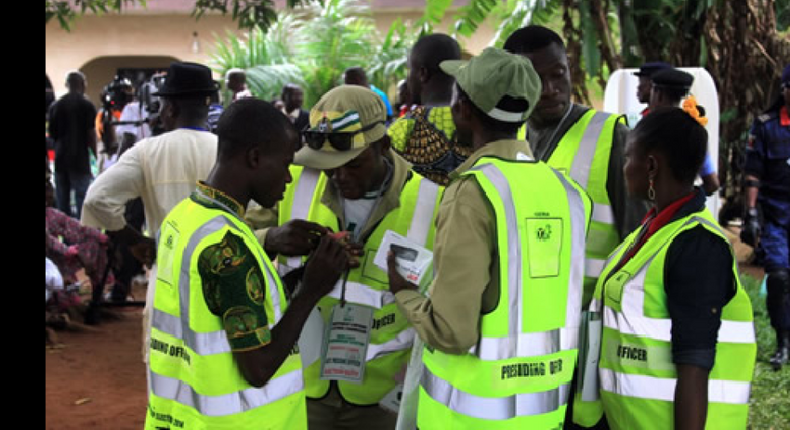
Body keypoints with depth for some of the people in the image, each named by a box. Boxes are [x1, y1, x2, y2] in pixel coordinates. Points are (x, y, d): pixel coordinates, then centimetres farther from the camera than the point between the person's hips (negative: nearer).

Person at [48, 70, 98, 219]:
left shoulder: (55, 106, 9)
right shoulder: (87, 105, -7)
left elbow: (51, 133, 12)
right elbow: (91, 134, -9)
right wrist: (97, 156, -1)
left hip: (60, 158, 5)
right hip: (80, 158, -5)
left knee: (62, 200, 9)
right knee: (82, 197, -4)